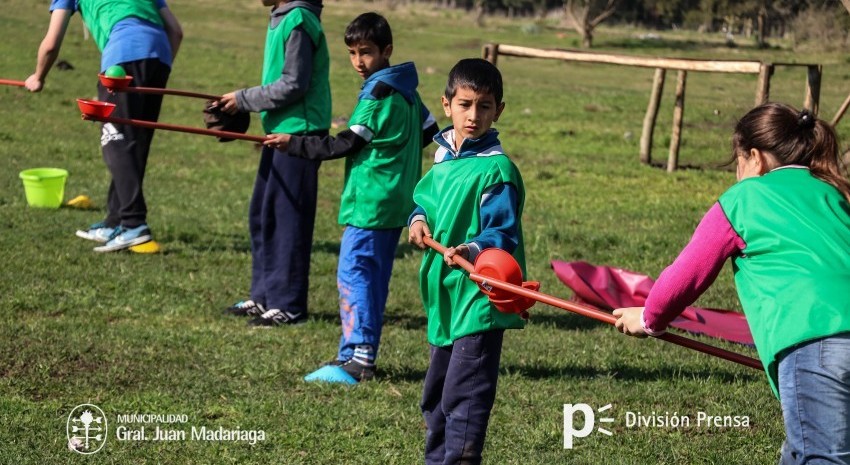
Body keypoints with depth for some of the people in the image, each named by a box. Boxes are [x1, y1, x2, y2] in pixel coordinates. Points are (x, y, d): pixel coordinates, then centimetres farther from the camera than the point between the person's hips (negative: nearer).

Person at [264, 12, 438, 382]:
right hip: (396, 200, 10)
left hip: (370, 200, -10)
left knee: (353, 273, -10)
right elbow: (429, 130, 21)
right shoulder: (406, 91, 13)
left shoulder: (378, 94, -13)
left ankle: (356, 358, -14)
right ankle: (364, 356, 15)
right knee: (374, 276, 12)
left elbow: (346, 144, -15)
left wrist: (294, 143, -11)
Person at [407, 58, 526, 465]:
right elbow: (425, 198, 23)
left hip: (478, 300, -9)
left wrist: (472, 251, -38)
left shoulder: (497, 169, -16)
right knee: (435, 397, 21)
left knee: (462, 400, -10)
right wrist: (419, 219, 1)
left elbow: (504, 235, -19)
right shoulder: (444, 155, 9)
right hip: (444, 298, 9)